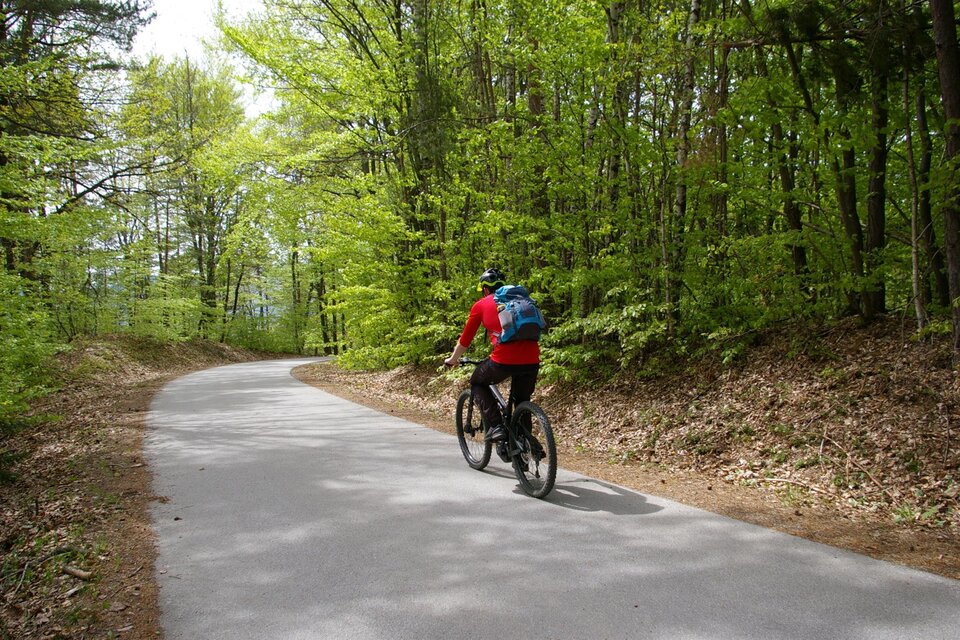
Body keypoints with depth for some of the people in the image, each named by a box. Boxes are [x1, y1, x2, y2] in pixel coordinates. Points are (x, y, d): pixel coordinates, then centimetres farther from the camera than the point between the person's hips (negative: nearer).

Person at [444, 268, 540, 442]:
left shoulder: (481, 305, 14)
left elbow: (465, 340, 19)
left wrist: (452, 360, 37)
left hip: (504, 359, -4)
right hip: (532, 360, 4)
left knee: (477, 383, 23)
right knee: (522, 401, 27)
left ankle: (496, 426, 8)